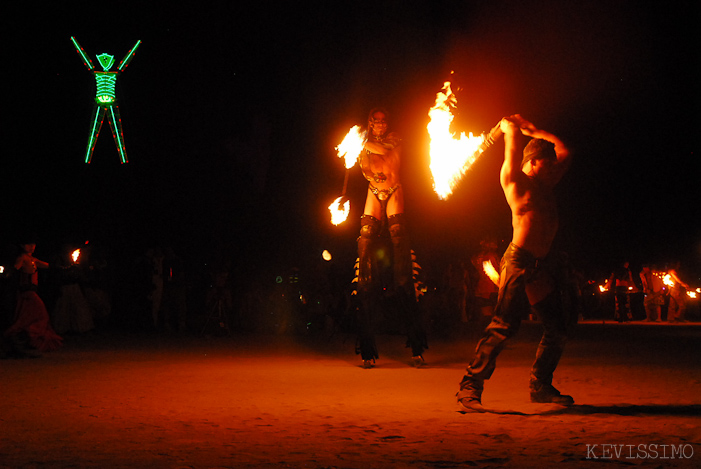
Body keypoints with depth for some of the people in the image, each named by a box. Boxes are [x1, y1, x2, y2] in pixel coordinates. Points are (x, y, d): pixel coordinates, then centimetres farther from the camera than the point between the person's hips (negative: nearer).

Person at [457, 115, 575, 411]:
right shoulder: (515, 181, 0)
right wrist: (510, 128, 18)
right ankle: (470, 389, -16)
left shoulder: (545, 184, 20)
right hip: (520, 262, -8)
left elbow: (565, 150, 28)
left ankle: (541, 386, 21)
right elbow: (512, 141, -4)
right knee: (503, 325, -17)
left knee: (558, 328, 9)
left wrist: (533, 130, 27)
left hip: (543, 264, 8)